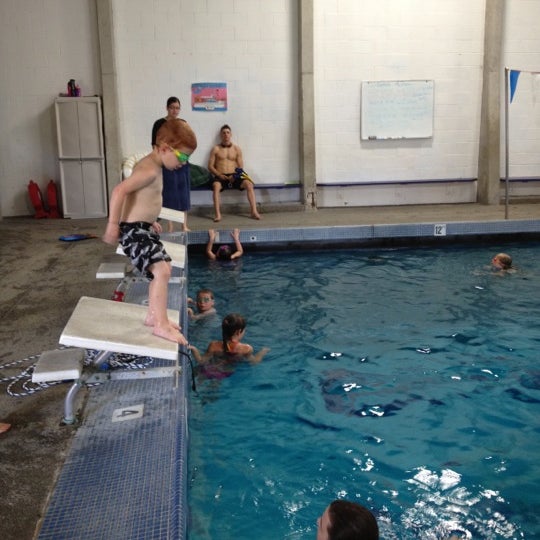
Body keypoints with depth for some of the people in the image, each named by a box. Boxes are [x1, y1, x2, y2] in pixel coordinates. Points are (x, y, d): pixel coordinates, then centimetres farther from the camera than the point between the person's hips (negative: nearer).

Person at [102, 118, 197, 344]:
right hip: (134, 230, -11)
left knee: (162, 270, 21)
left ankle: (154, 316, 34)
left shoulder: (153, 165, 11)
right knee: (161, 271, -20)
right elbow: (119, 191, -30)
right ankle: (161, 325, -13)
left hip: (143, 228, 11)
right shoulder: (150, 169, -21)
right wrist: (113, 225, -28)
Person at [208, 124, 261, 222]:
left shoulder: (237, 149, 13)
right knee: (216, 186, -37)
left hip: (234, 176, 2)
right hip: (220, 176, -2)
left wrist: (235, 176, -12)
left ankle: (254, 212, -26)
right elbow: (210, 166, 5)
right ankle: (218, 214, -41)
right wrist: (219, 175, -13)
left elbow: (240, 166, 9)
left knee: (249, 184, -25)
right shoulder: (216, 149, 9)